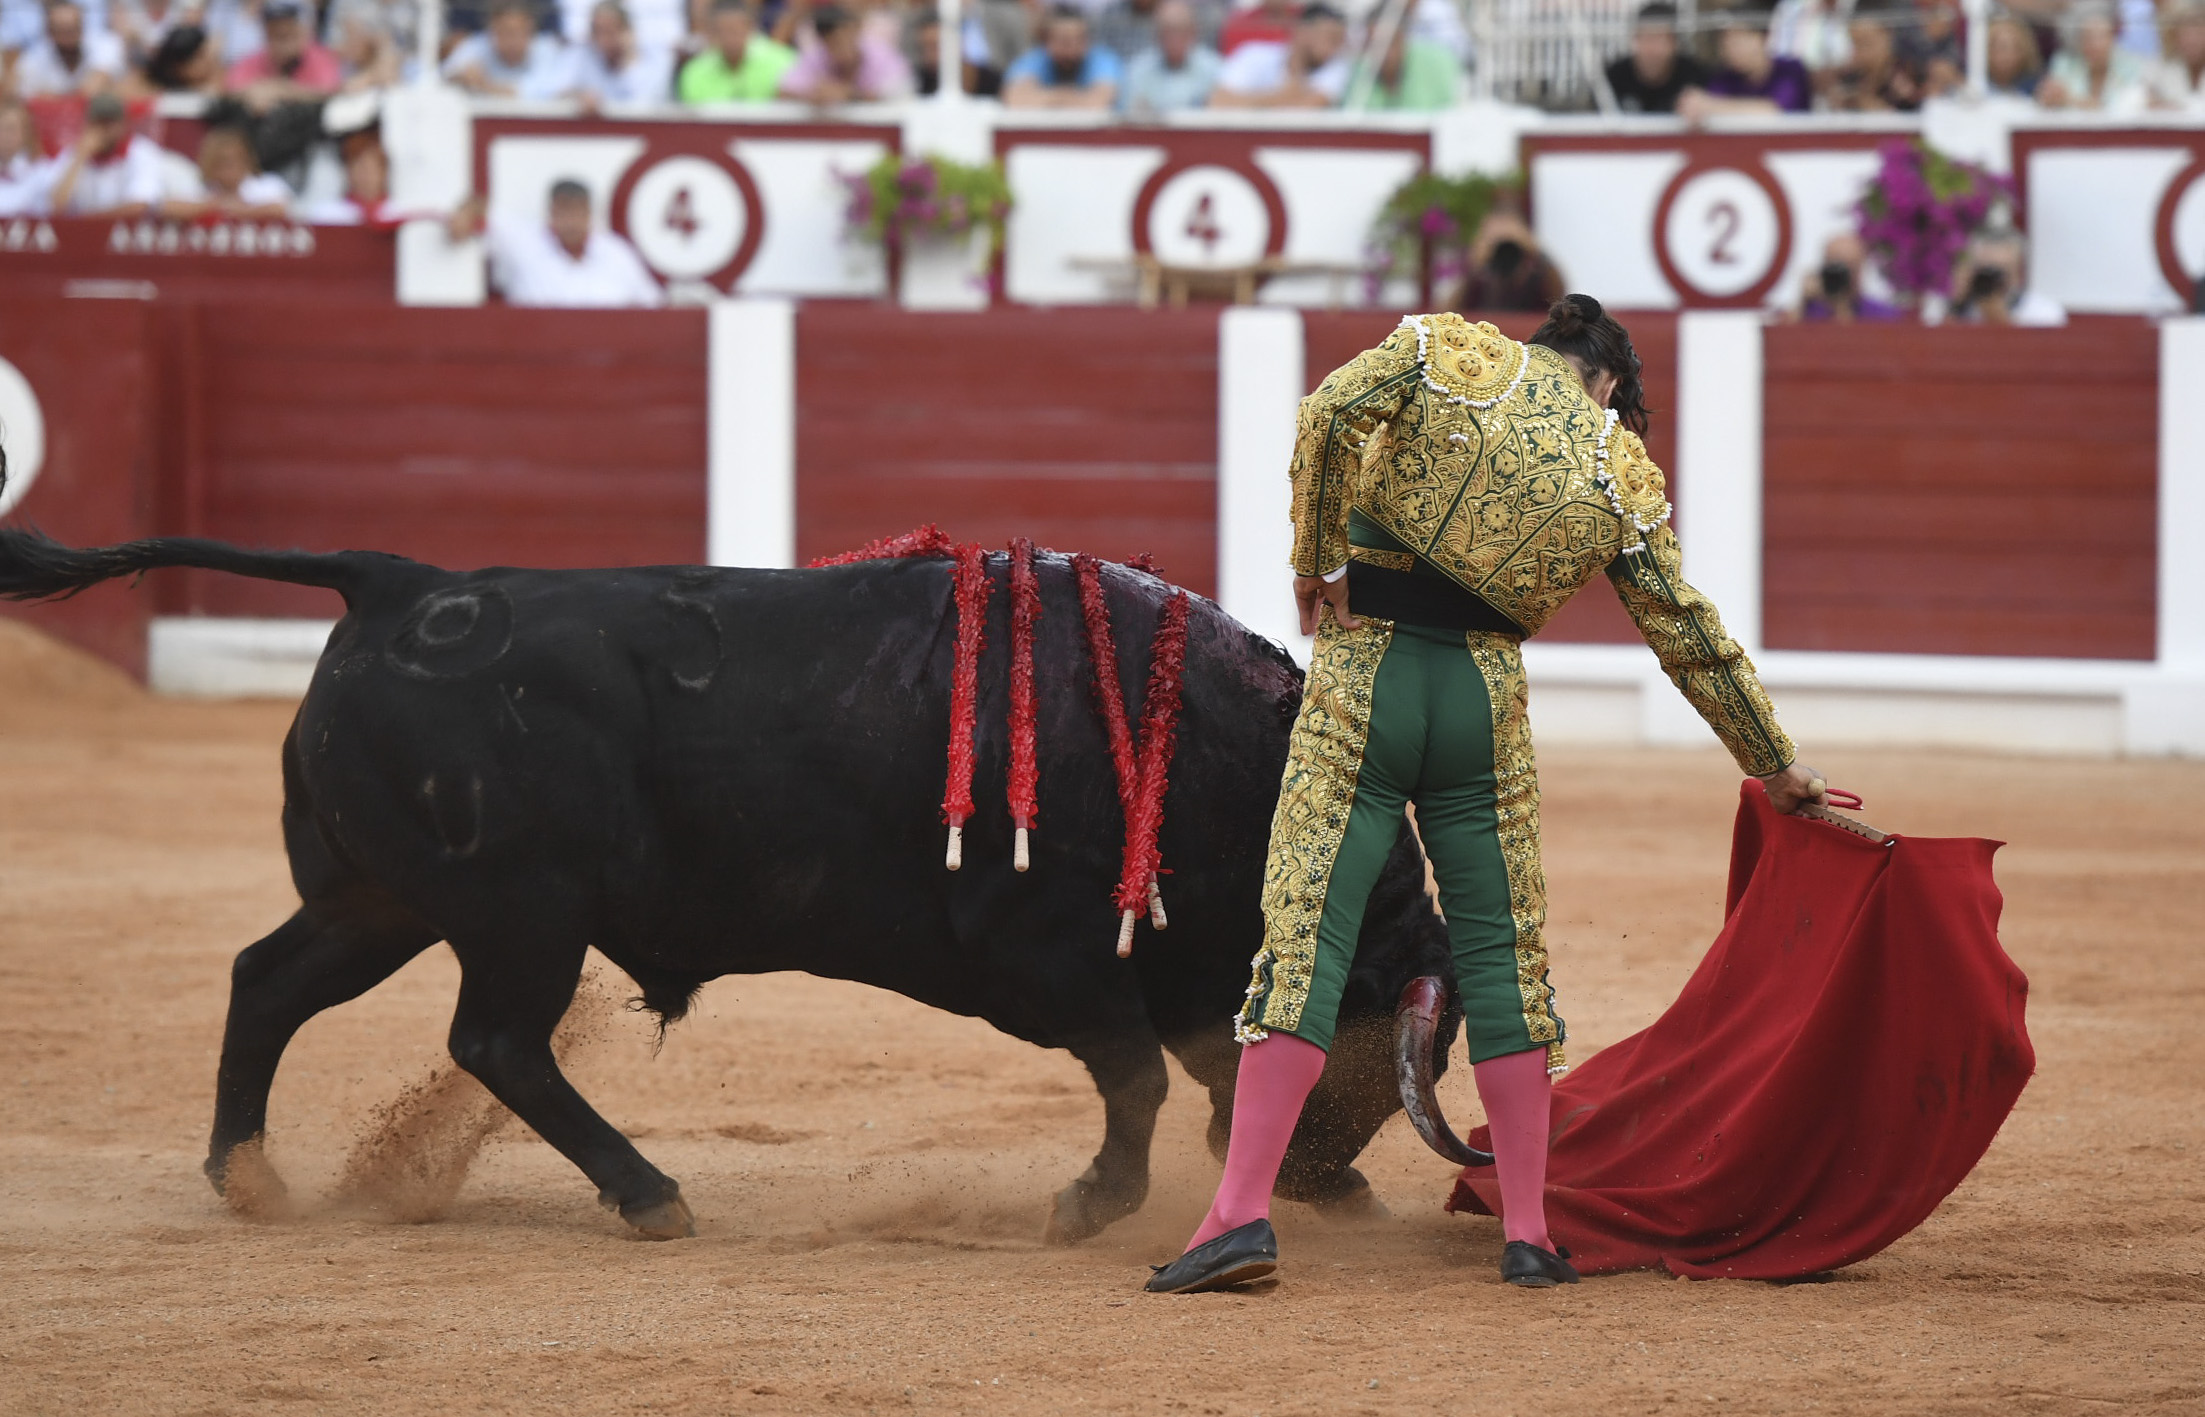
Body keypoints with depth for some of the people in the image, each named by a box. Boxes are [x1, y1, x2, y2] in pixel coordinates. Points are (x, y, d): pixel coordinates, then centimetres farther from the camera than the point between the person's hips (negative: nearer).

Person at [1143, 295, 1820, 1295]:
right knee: (1503, 951, 11)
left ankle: (1243, 1210, -14)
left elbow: (1330, 415, -13)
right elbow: (1690, 635, 11)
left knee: (1305, 932, -4)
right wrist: (1775, 763, 20)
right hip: (1486, 697, 1)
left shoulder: (1446, 351, 5)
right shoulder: (1622, 473, 8)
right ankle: (1527, 1231, 10)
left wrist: (1318, 561, -3)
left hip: (1362, 674, -1)